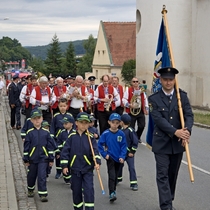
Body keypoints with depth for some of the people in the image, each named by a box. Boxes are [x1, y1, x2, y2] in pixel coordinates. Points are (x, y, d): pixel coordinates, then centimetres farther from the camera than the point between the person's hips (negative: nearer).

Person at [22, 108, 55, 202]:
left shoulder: (46, 132, -1)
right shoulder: (29, 133, -3)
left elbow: (50, 146, 3)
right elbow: (26, 147, 0)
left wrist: (51, 159, 3)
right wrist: (26, 159, 0)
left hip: (43, 159, -1)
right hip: (32, 159, 1)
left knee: (42, 176, -7)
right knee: (31, 176, 15)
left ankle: (43, 194, -2)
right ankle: (30, 190, 39)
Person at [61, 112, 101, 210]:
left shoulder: (90, 137, -1)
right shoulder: (72, 137, -1)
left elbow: (95, 150, -8)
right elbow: (65, 151, 1)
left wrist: (97, 162, -23)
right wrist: (64, 165, -4)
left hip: (88, 169, -1)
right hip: (75, 169, 1)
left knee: (89, 190, -8)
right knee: (76, 190, 10)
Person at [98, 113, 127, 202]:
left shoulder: (121, 134, -5)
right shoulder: (105, 133, -9)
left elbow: (124, 146, -2)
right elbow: (100, 145, -3)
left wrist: (122, 157, -11)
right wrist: (104, 154, -8)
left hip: (118, 158, 3)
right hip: (110, 158, -3)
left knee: (116, 175, 16)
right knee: (112, 175, -13)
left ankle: (113, 190, 32)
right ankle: (112, 193, -16)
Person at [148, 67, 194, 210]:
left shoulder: (182, 96, 3)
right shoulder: (154, 99, -4)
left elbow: (189, 115, -6)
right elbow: (158, 119, -14)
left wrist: (187, 131, -25)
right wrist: (175, 132, -24)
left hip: (178, 143, 3)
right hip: (162, 143, -3)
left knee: (173, 174, 14)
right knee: (163, 175, -5)